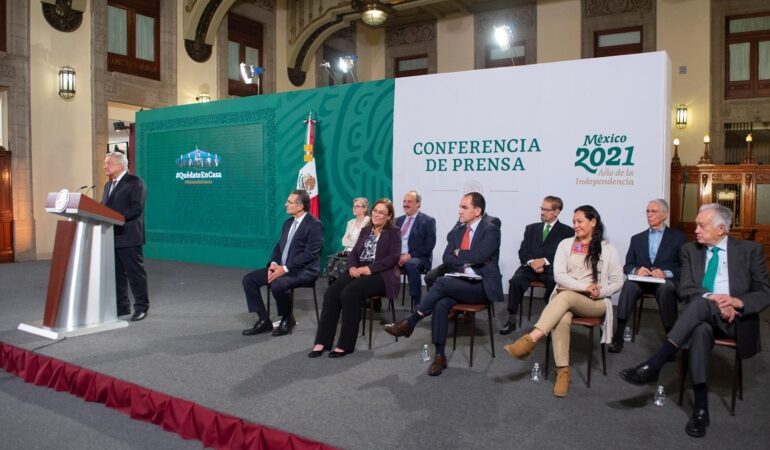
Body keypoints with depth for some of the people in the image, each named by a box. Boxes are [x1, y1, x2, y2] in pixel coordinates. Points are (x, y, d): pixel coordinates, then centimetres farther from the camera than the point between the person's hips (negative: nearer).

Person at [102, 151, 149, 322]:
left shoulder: (135, 182, -7)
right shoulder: (108, 185, 20)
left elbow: (137, 207, -17)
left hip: (128, 236, -8)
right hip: (112, 236, 8)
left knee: (135, 273, -1)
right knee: (117, 274, 12)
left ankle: (141, 307, 9)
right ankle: (122, 306, 22)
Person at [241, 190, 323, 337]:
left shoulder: (315, 225, -12)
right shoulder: (288, 223, 14)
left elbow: (310, 253, -19)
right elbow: (278, 246, 17)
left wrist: (285, 268, -22)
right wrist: (273, 264, -4)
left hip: (303, 270, -8)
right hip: (281, 267, 9)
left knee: (277, 285, -35)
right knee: (249, 279, -4)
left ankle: (287, 319, -7)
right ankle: (264, 320, 2)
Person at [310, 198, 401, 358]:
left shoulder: (394, 232, 2)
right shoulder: (365, 230, 21)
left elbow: (393, 257, -11)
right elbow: (354, 252, 15)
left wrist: (369, 269, -19)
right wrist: (352, 267, -8)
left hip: (380, 274, -6)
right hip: (359, 271, 6)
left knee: (349, 293, -32)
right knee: (331, 293, -21)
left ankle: (346, 344, -22)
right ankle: (322, 342, -20)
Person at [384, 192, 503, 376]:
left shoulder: (491, 229, -5)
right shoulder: (456, 231, 13)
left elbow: (478, 256, -20)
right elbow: (447, 260, 3)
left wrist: (459, 254, -3)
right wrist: (467, 264, -13)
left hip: (482, 286, -5)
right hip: (461, 284, 5)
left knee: (442, 282, -28)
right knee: (441, 304, -27)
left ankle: (409, 323, -15)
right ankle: (439, 355, -18)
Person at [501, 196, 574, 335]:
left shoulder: (567, 231, 11)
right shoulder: (531, 228, 21)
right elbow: (523, 252, 12)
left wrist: (545, 261, -16)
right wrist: (531, 262, -10)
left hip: (552, 269, -2)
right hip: (530, 266, 3)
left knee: (555, 283, -37)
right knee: (516, 280, -28)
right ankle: (512, 320, -23)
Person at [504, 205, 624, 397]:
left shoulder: (608, 250, 9)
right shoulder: (565, 244, 11)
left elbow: (617, 281, 7)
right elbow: (559, 275, 0)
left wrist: (599, 292, -13)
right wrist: (585, 286, -14)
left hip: (595, 303, -1)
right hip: (565, 298, 1)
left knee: (565, 296, -36)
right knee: (561, 318, -36)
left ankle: (530, 339, -42)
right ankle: (563, 371, -32)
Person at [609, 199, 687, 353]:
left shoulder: (678, 237, 11)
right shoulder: (637, 238, 19)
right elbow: (627, 266, 12)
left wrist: (666, 273, -18)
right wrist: (636, 270, -12)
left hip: (667, 281, -2)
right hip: (642, 281, 2)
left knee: (665, 287, -38)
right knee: (629, 284, -32)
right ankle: (618, 337, -35)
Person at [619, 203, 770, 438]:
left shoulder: (750, 250, 7)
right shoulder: (690, 250, 11)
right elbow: (685, 289, 0)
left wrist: (738, 301, -18)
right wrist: (712, 297, -20)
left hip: (736, 320, -1)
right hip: (703, 316, 2)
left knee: (701, 304, -36)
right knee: (701, 330, -37)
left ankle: (654, 365, -39)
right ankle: (700, 408, -36)